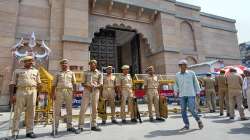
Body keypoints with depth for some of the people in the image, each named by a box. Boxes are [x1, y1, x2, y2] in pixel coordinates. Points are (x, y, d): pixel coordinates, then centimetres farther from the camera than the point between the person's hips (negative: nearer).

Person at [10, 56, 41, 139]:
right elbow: (12, 84, 6)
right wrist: (12, 95, -3)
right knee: (17, 112, -2)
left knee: (31, 112, 3)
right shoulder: (17, 71, 12)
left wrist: (39, 85, -2)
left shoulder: (36, 71, 18)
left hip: (32, 92, 2)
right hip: (20, 91, -1)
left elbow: (39, 83, 19)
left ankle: (29, 131, 9)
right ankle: (15, 133, 6)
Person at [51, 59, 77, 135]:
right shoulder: (58, 74, 15)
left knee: (69, 109, 7)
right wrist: (53, 94, -1)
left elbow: (74, 83, 10)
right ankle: (55, 128, 7)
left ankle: (69, 126, 17)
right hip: (59, 91, 0)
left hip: (69, 91, 1)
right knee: (57, 110, 0)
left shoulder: (71, 73, 16)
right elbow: (54, 85, 9)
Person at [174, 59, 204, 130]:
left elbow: (196, 82, 6)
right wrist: (175, 91, 3)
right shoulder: (177, 75, 5)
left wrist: (198, 92, 3)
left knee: (192, 109, -6)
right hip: (182, 95, 3)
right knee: (183, 110, 3)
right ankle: (186, 125, 16)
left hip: (191, 94, -2)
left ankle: (198, 120, 22)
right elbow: (176, 84, 15)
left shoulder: (191, 73, 1)